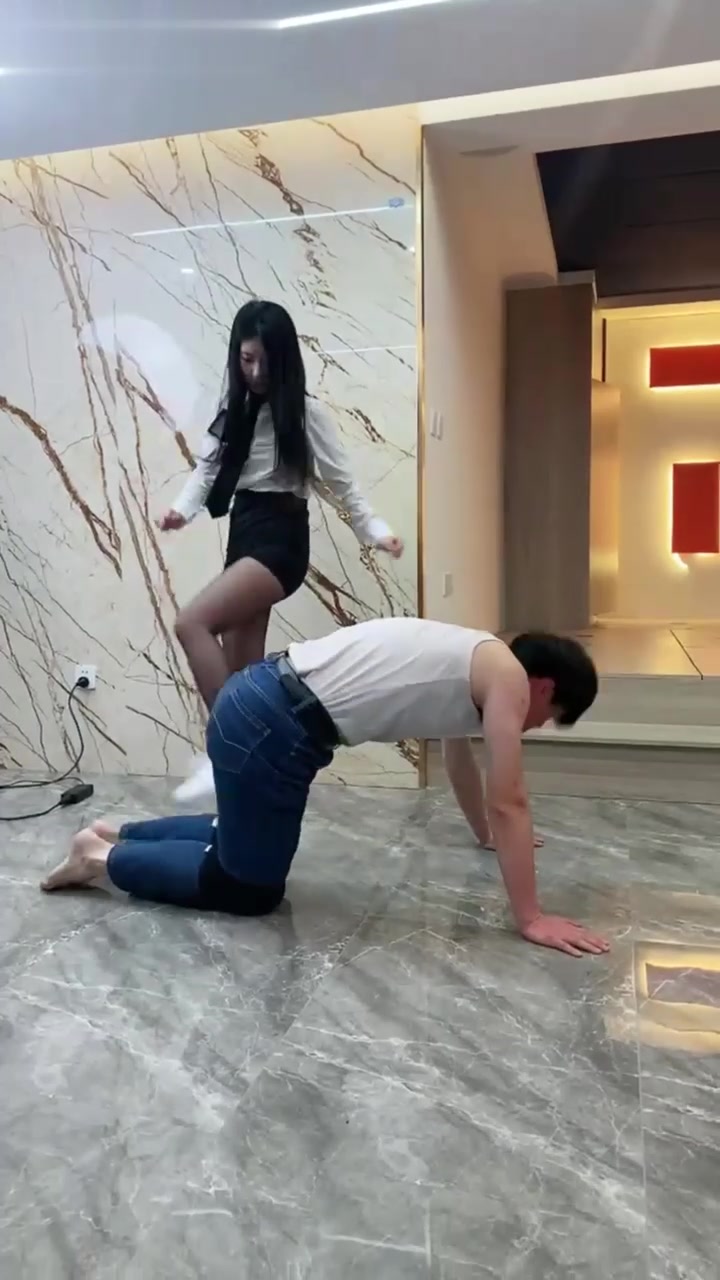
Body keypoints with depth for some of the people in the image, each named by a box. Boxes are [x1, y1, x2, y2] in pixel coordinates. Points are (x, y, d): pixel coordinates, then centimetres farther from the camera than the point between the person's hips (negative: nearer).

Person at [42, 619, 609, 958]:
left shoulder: (475, 665, 23)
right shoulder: (507, 676, -4)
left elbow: (459, 756, 38)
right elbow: (509, 802, -8)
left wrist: (489, 833, 51)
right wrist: (531, 919, -3)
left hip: (261, 699, 10)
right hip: (273, 725, -10)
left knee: (247, 842, 28)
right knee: (250, 889, 6)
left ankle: (119, 835, 33)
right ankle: (105, 859, 13)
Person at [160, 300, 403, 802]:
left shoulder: (305, 412, -4)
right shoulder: (235, 409, 15)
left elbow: (341, 482, -3)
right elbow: (209, 465, 5)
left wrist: (377, 530, -13)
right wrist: (182, 508, -13)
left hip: (280, 539, -7)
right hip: (243, 535, 7)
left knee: (192, 622, -25)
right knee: (241, 669, 6)